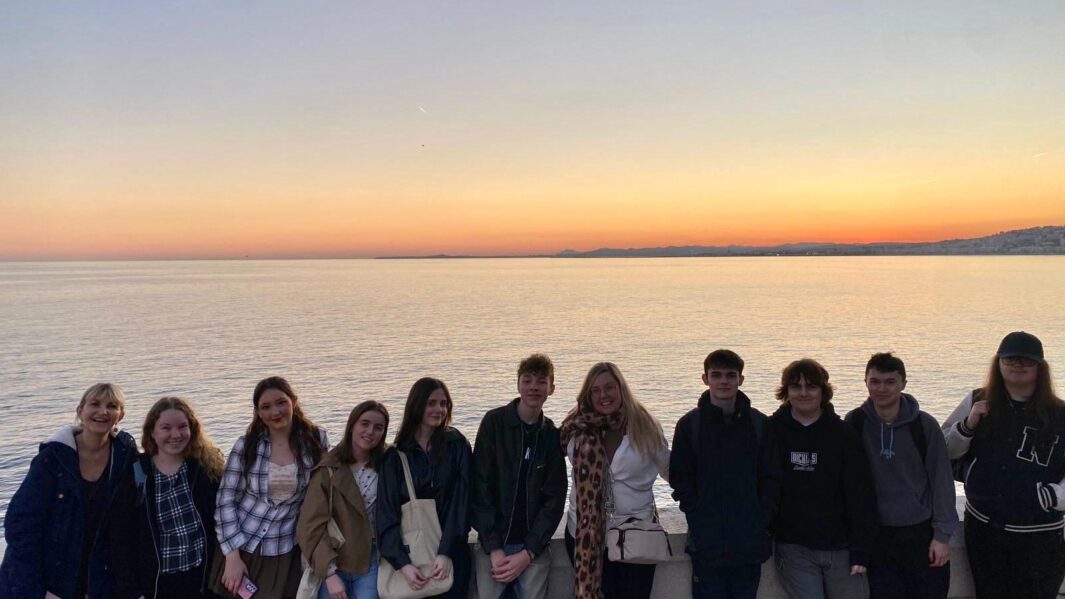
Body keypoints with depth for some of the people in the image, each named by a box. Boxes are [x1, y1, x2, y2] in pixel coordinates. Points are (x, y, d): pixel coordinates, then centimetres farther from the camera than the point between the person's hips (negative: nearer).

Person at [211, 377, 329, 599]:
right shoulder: (246, 446, -5)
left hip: (285, 553, 0)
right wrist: (232, 556, -10)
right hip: (242, 547, 0)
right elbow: (225, 500, -4)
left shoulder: (316, 439, -4)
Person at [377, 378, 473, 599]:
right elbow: (387, 513, -4)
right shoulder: (396, 455, 2)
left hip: (451, 556, 0)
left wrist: (446, 552, -16)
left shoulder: (457, 446, 1)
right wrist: (403, 563, -16)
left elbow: (460, 503, -6)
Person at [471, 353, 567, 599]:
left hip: (534, 547, 2)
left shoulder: (552, 435, 3)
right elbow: (480, 488, -6)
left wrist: (528, 553, -9)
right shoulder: (494, 422, -4)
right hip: (492, 544, -1)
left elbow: (554, 500, 1)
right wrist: (493, 548, -12)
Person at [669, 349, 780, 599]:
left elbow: (771, 479, 5)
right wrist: (698, 519, -7)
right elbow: (680, 479, 1)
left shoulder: (759, 424, 5)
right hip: (707, 543, -1)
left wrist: (762, 521, -5)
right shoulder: (690, 424, 1)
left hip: (749, 543, 1)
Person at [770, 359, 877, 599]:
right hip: (793, 549, -1)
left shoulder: (843, 433, -2)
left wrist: (861, 551, -7)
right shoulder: (772, 430, -2)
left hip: (841, 548, 1)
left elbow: (861, 494, -3)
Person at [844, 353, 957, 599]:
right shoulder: (854, 423, -5)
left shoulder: (925, 425, -8)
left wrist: (942, 534, -6)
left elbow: (942, 480, -5)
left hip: (922, 533, -1)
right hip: (877, 536, 1)